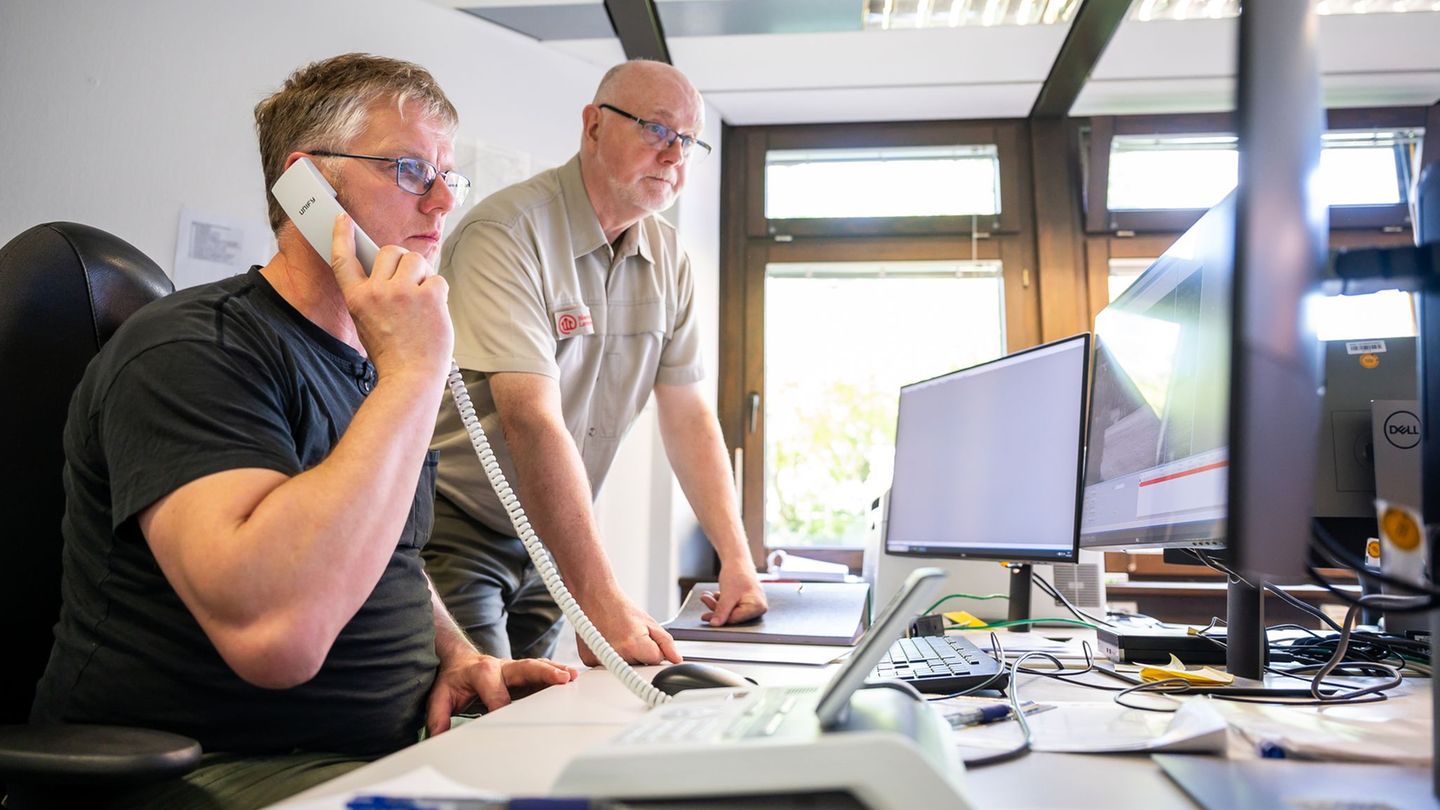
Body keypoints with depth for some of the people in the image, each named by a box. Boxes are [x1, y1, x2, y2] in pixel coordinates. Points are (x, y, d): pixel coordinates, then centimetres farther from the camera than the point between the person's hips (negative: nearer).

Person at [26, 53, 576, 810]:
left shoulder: (375, 364, 13)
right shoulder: (187, 350, -15)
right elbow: (273, 633, -31)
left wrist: (453, 655, 3)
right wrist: (413, 373, -24)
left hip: (386, 747, 8)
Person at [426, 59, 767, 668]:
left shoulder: (667, 256, 2)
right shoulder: (506, 232, -21)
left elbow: (687, 413, 3)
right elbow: (534, 421, -30)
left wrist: (736, 558, -5)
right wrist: (600, 601, -34)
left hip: (547, 540, 7)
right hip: (456, 533, -6)